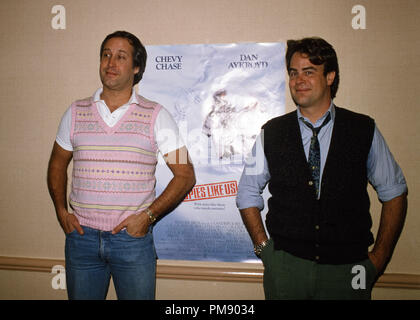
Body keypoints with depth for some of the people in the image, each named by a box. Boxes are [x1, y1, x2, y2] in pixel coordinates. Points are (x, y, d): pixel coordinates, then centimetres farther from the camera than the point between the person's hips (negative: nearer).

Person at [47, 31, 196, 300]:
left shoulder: (156, 116, -3)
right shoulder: (76, 112, 6)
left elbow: (185, 174, -3)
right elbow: (58, 164, 18)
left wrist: (148, 215, -11)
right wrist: (61, 211, 4)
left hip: (133, 239, -2)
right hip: (82, 237, 3)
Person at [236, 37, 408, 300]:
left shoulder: (365, 130, -2)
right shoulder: (271, 133, 0)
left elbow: (394, 192, 6)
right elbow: (248, 193, 8)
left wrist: (379, 257, 2)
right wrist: (264, 247, 0)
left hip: (347, 268, 0)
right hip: (285, 266, 1)